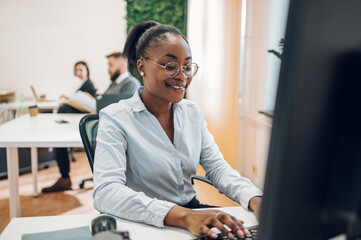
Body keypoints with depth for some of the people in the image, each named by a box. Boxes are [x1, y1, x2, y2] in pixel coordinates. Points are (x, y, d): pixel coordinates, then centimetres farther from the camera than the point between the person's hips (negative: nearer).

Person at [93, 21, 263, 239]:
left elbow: (218, 168, 3)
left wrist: (256, 200, -17)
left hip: (192, 211, 5)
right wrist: (182, 216, -36)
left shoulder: (193, 113, 7)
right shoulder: (116, 118, -12)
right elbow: (105, 193, -23)